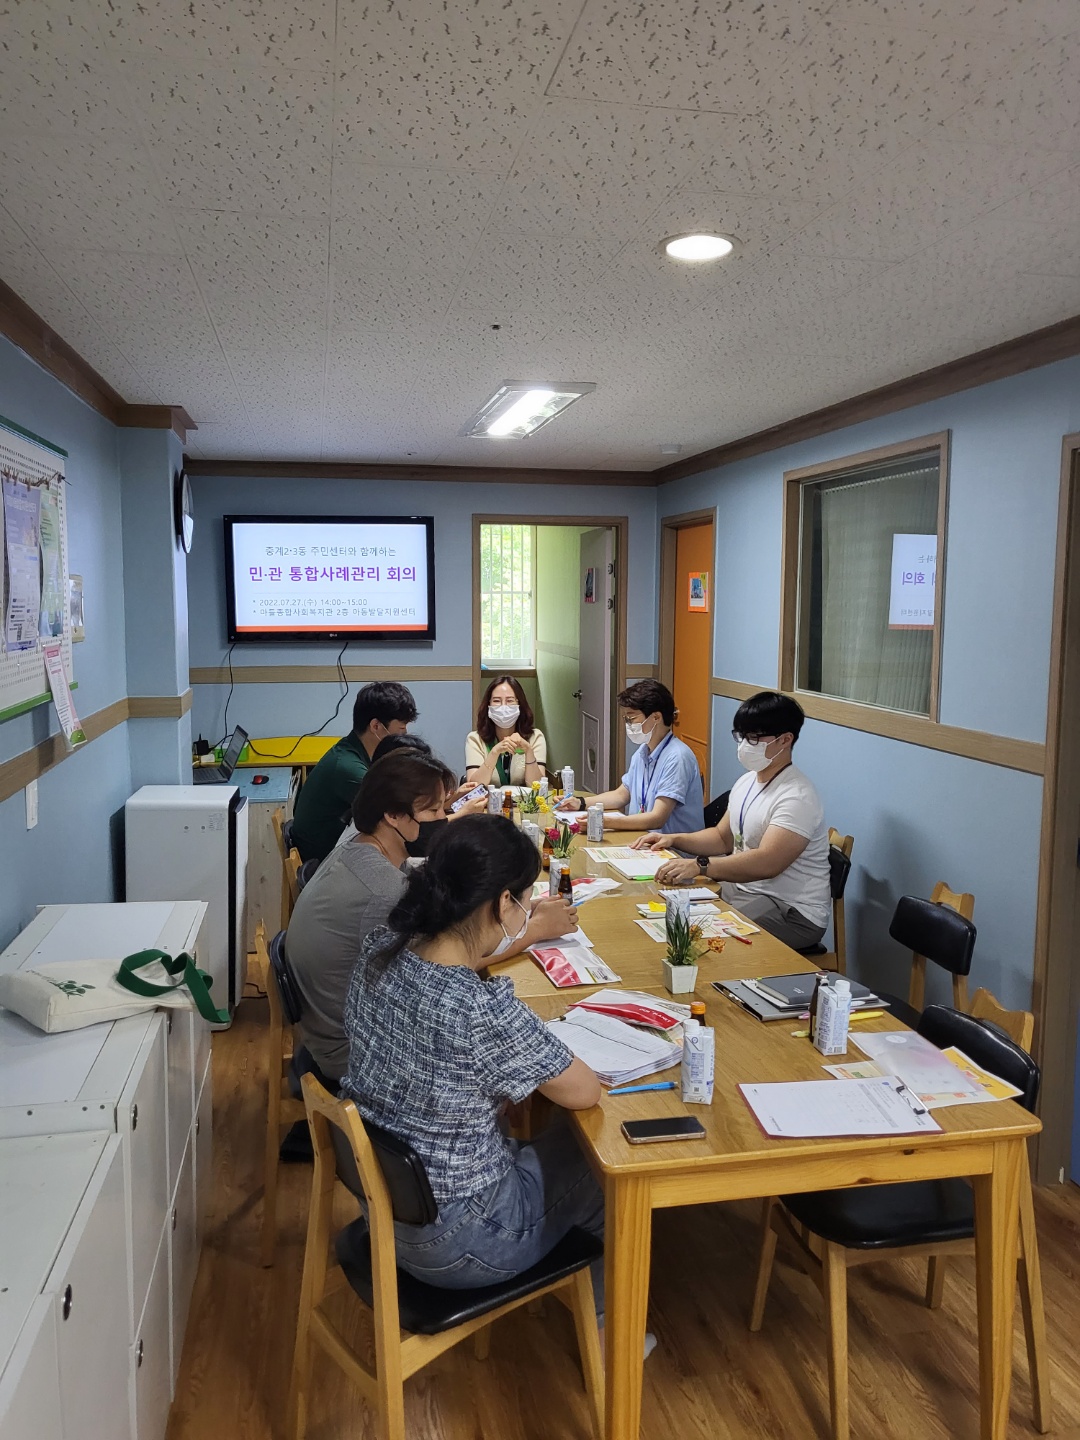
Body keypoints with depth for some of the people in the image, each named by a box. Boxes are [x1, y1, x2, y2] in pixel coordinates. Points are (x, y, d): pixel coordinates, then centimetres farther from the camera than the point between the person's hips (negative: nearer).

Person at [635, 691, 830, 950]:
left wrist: (700, 866, -39)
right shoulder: (746, 782, 10)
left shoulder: (796, 797, -20)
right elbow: (722, 838, 21)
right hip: (739, 889, 9)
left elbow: (767, 863, -32)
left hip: (792, 911, -9)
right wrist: (674, 839, 6)